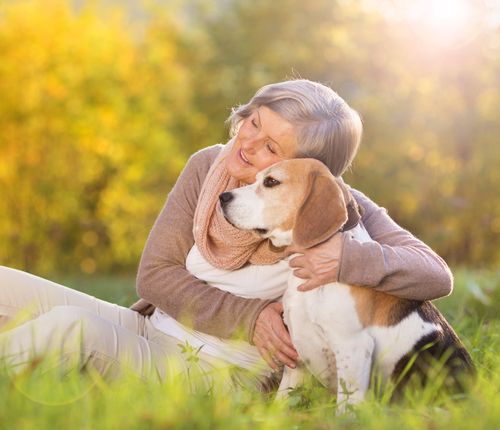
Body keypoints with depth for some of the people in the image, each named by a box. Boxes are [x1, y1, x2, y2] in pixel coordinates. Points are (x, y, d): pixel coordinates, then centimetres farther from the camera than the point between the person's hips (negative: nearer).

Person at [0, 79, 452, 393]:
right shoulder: (209, 165, 0)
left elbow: (437, 276, -15)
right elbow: (154, 274, -1)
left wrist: (349, 256, -32)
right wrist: (248, 316, -14)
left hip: (217, 373, -5)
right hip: (150, 331, 5)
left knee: (72, 326, -33)